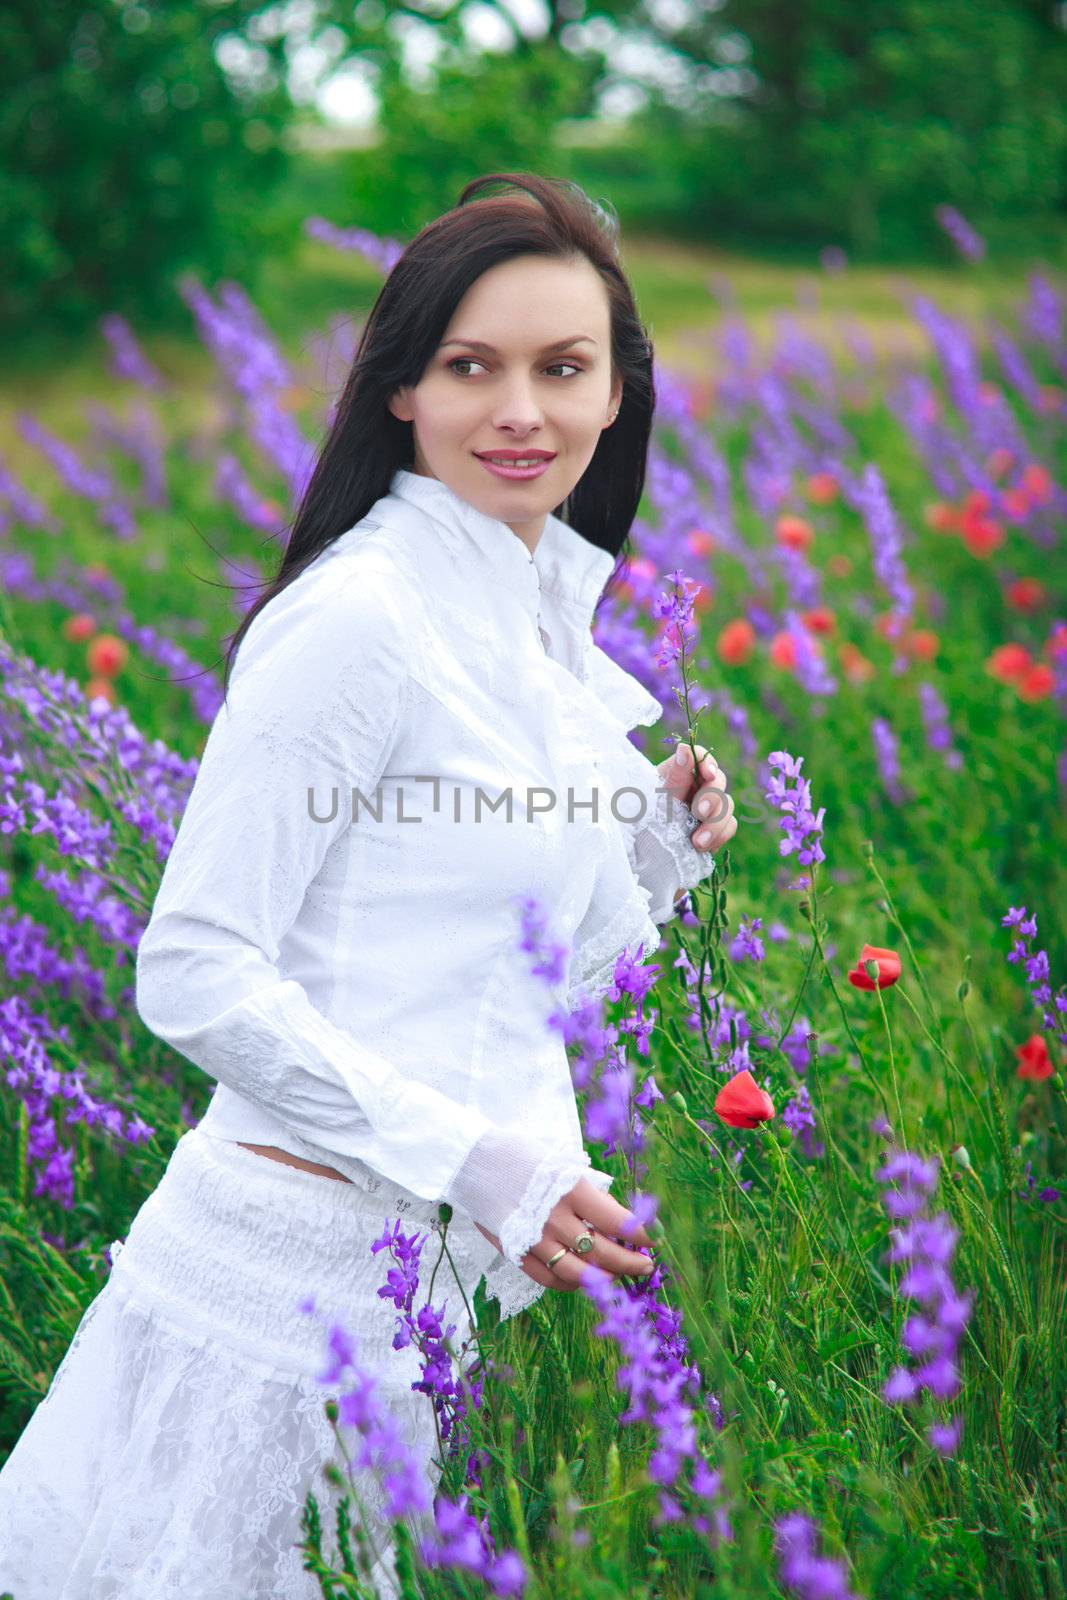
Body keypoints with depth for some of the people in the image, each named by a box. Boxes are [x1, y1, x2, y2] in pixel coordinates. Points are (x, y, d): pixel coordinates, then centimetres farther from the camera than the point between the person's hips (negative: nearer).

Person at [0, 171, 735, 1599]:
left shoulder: (556, 622, 11)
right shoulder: (356, 615, -14)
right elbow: (195, 972, -17)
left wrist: (662, 848, 1)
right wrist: (476, 1161, -20)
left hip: (479, 1280, 8)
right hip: (310, 1262, -8)